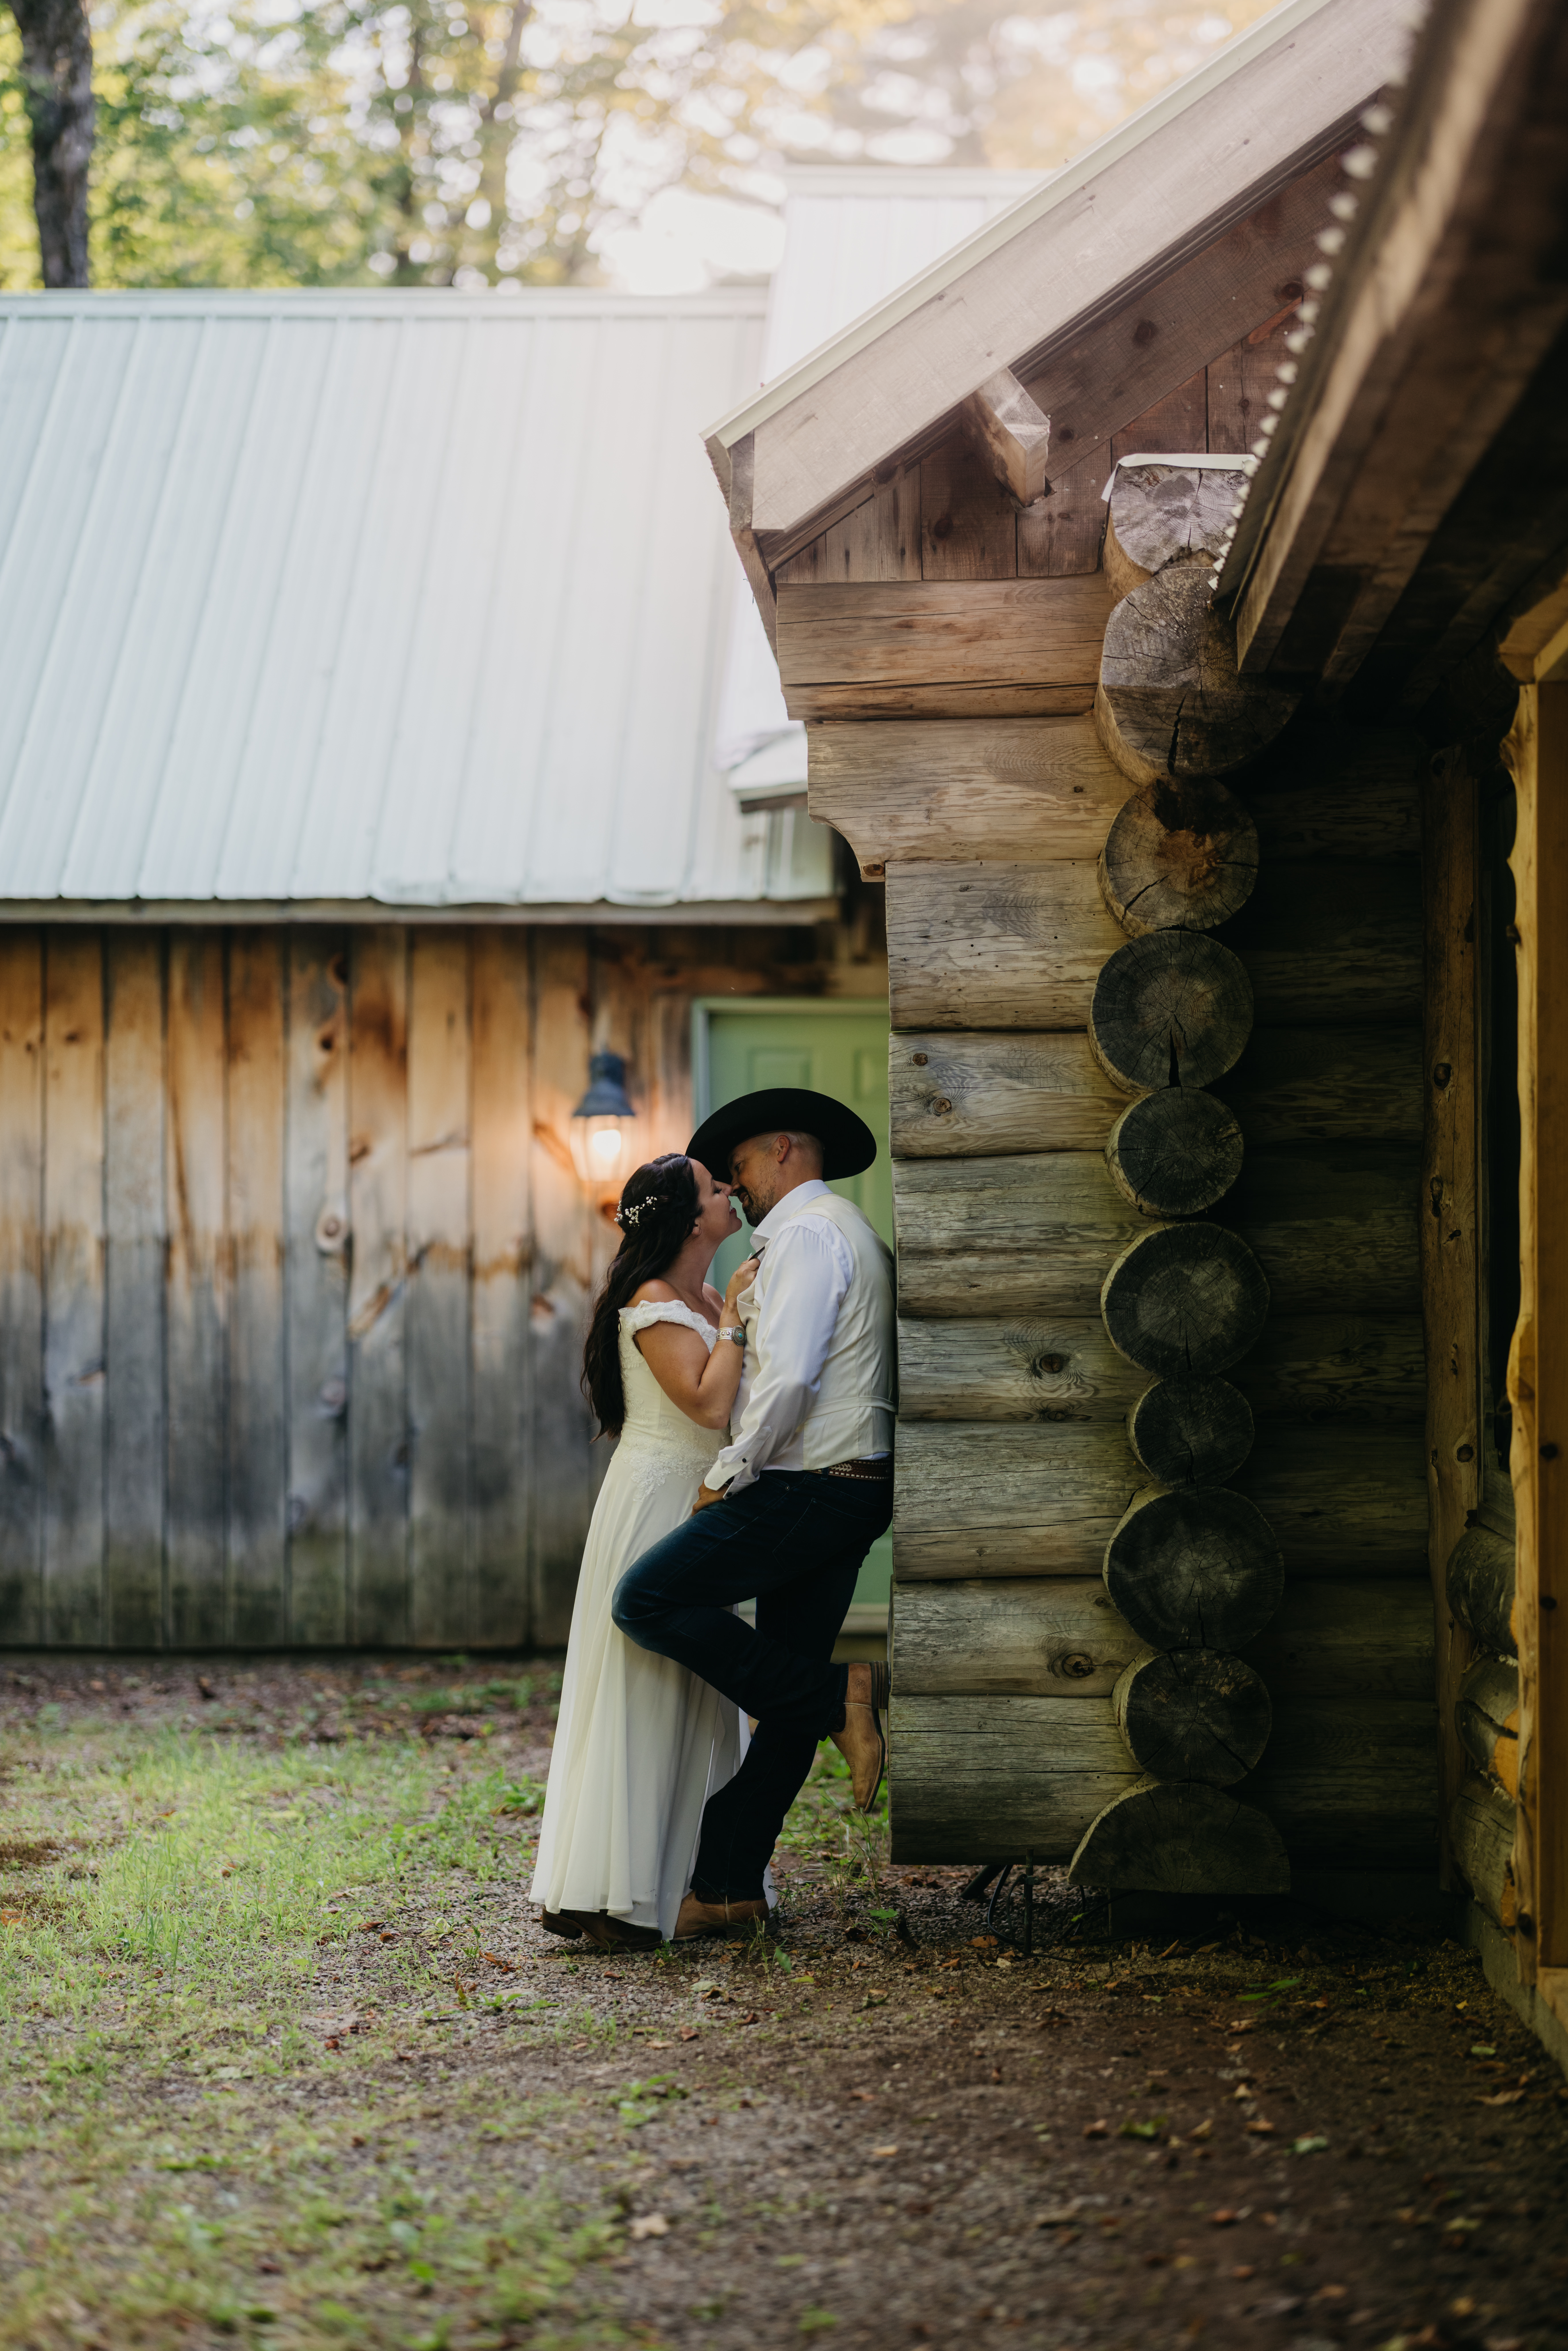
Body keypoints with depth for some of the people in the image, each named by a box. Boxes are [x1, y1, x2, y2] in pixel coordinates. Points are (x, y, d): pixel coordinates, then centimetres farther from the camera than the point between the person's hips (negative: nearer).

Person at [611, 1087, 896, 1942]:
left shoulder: (806, 1233, -10)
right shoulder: (854, 1235, 22)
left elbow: (790, 1376, -22)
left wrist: (728, 1474, -13)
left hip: (805, 1486, -10)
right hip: (854, 1488, 10)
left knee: (649, 1600, -14)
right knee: (785, 1690, 9)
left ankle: (836, 1698, -12)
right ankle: (728, 1885, 11)